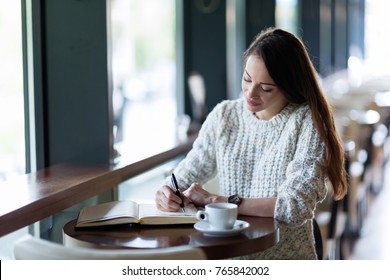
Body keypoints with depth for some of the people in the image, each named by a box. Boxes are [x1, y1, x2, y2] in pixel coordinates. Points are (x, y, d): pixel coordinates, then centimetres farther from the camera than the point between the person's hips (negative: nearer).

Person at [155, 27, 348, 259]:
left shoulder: (307, 121, -8)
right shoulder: (224, 115, 7)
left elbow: (296, 207, -19)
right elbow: (184, 180, 12)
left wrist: (216, 200, -16)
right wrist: (168, 195, -12)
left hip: (286, 260, -5)